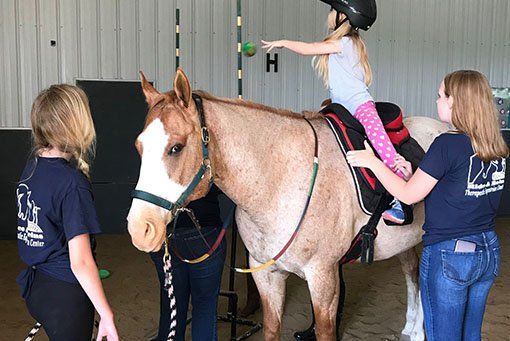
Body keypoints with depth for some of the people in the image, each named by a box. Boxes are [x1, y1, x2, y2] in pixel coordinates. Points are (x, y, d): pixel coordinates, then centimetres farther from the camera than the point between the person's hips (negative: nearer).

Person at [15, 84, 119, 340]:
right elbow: (80, 262, -26)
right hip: (65, 293, -8)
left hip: (34, 284, 8)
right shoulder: (72, 183, -25)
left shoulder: (32, 166, 0)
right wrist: (106, 315, -20)